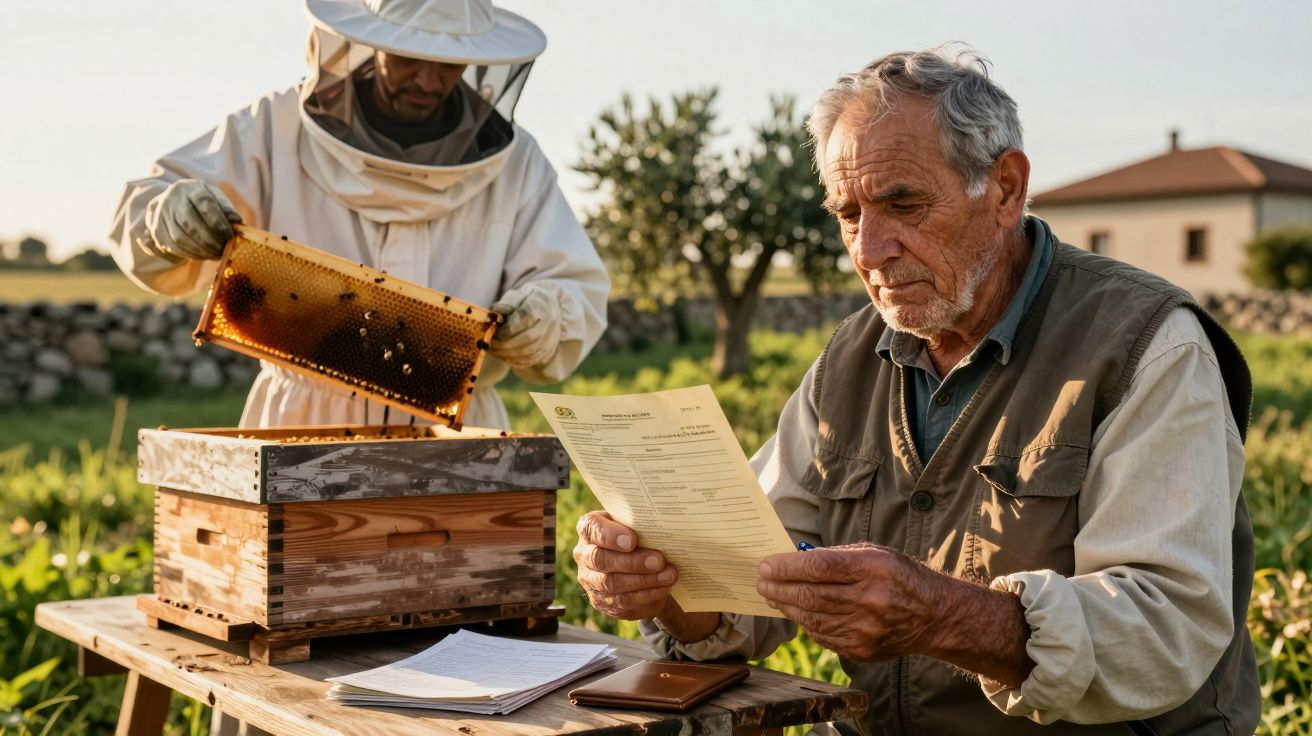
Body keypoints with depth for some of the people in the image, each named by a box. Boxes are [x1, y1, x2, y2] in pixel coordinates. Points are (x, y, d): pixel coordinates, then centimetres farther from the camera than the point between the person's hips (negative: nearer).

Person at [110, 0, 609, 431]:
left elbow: (579, 296, 4)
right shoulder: (278, 132, 2)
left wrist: (538, 320, -18)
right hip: (300, 425, -1)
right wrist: (169, 219, -22)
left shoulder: (512, 162, 5)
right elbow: (140, 217, 2)